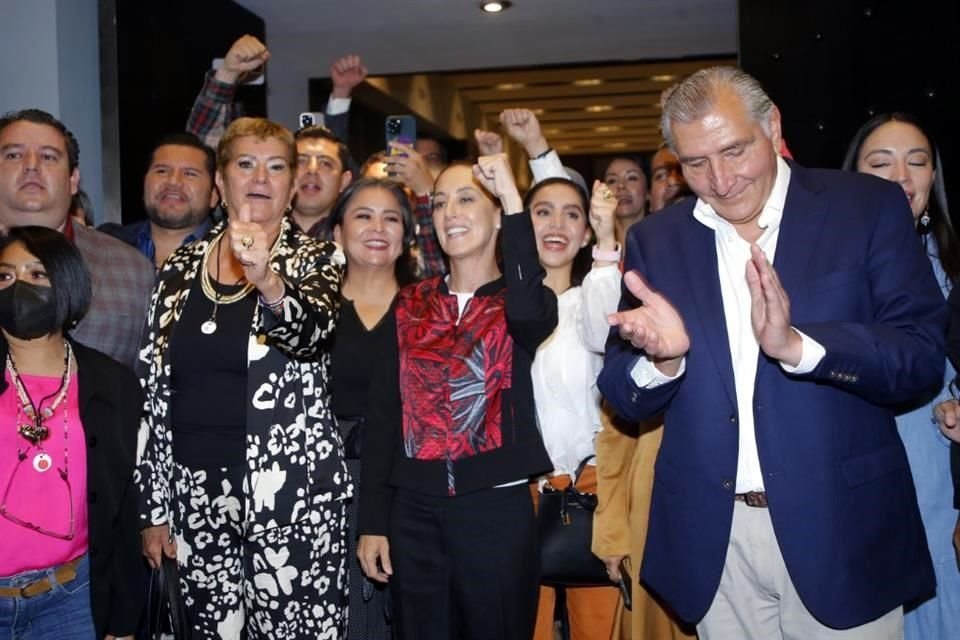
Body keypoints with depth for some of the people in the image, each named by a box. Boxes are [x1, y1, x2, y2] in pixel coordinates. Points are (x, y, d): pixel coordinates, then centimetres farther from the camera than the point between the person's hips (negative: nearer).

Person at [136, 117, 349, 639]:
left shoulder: (317, 261, -1)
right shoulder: (181, 268, 7)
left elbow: (312, 330, -23)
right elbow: (154, 391, 8)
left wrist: (266, 281, -43)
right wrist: (154, 509, 7)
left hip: (291, 495, -3)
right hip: (196, 494, 4)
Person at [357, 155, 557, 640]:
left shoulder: (515, 300, 0)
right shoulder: (410, 304, 8)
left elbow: (531, 314, -27)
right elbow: (383, 414, 6)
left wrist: (513, 197, -25)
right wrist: (372, 522, 3)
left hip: (496, 507, -3)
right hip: (414, 510, 3)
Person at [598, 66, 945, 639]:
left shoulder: (868, 208, -4)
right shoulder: (656, 239, 3)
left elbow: (924, 356, -11)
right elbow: (627, 402, 3)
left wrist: (795, 344, -26)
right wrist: (662, 357, -19)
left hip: (840, 528, -2)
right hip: (712, 539, 2)